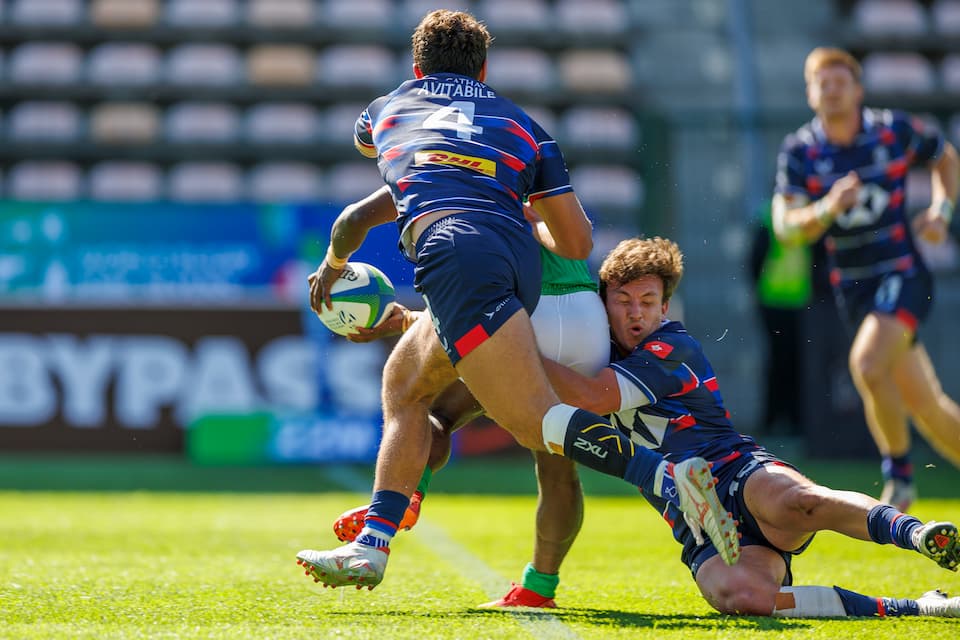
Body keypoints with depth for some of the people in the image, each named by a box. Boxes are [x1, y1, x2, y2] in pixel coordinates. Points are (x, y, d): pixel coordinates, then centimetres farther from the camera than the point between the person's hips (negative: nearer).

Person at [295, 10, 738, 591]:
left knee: (539, 420, -15)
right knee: (404, 381, 25)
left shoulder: (389, 108, 30)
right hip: (516, 255, 5)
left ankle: (673, 477, -36)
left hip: (454, 249, -4)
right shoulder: (520, 123, 30)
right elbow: (577, 243, 22)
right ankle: (370, 548, 22)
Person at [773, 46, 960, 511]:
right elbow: (786, 228, -10)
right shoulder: (798, 152, -4)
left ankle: (899, 473, -7)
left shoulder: (895, 131, -5)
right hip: (853, 288, 3)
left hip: (903, 274, -3)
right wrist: (828, 207, -27)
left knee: (867, 364, -27)